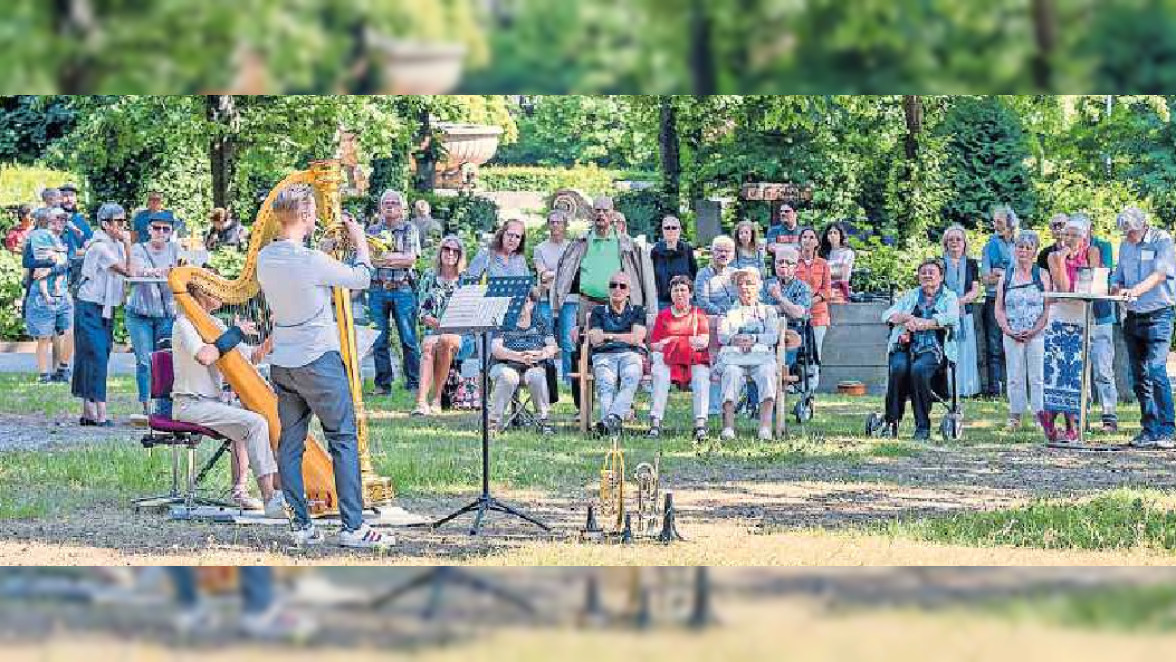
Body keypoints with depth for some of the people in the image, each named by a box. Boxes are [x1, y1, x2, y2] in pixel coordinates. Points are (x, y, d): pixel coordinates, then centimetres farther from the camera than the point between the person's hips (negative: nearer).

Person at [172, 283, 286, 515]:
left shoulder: (214, 324, 16)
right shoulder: (184, 324, -10)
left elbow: (251, 356, 15)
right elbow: (204, 356, -28)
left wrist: (269, 342, -4)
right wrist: (235, 333, -18)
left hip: (210, 402, 10)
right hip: (190, 404, -10)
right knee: (256, 424, -20)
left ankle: (239, 492, 10)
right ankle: (271, 500, -24)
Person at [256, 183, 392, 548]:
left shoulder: (264, 258, 1)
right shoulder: (313, 261, -19)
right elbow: (362, 278, -6)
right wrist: (360, 241, 10)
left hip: (282, 363, 7)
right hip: (319, 361, -7)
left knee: (290, 443, 9)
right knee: (343, 440, 0)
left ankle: (300, 525, 10)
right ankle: (353, 527, -2)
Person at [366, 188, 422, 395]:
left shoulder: (409, 229, 7)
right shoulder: (373, 230, 14)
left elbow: (411, 258, -6)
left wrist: (388, 258, -14)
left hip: (402, 289, -2)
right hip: (378, 290, 2)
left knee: (408, 339, -4)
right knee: (379, 340, 2)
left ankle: (414, 383, 0)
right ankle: (383, 384, 9)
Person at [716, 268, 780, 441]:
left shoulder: (768, 311, 25)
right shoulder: (729, 313, 26)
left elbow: (773, 336, 7)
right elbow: (722, 336, 8)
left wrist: (754, 339, -11)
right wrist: (734, 340, -15)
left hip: (762, 356, 0)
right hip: (734, 357, 0)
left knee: (767, 373, -35)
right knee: (731, 374, -36)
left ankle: (765, 427, -50)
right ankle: (728, 426, -52)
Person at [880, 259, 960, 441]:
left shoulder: (949, 297, 14)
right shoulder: (910, 296, 24)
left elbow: (952, 318, -8)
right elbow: (887, 315, 11)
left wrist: (920, 323, -13)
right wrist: (907, 318, -10)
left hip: (933, 349, -3)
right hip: (906, 346, 3)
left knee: (919, 369, -35)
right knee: (898, 367, -32)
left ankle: (923, 426, -27)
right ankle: (892, 421, -25)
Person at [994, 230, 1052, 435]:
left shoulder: (1042, 275, 3)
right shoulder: (1006, 277, 10)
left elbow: (1048, 308, -2)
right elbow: (999, 309, 8)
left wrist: (1034, 330, -13)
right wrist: (1009, 331, -7)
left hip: (1036, 335, -2)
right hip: (1012, 336, 2)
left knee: (1037, 377, -6)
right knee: (1015, 378, 4)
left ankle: (1041, 415, -7)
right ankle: (1015, 416, 9)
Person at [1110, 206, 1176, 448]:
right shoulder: (1125, 245, 13)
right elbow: (1118, 277, 17)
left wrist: (1137, 290, -34)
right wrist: (1115, 289, -7)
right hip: (1133, 317, 7)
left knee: (1156, 372, -16)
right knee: (1139, 376, 7)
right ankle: (1149, 430, 13)